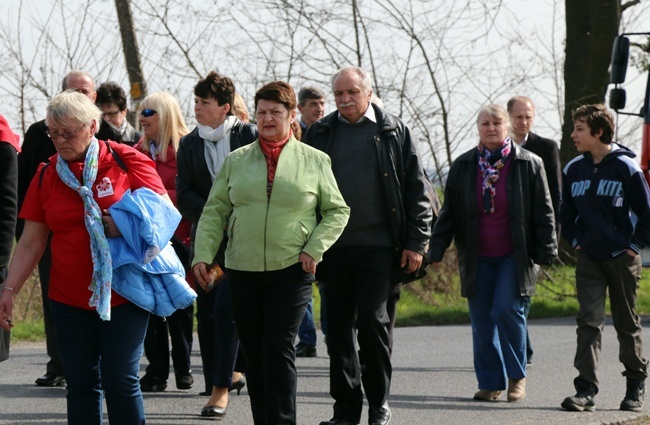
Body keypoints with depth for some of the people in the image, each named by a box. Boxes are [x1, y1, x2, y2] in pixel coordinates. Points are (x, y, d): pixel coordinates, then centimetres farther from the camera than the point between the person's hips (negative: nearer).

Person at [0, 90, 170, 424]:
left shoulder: (126, 161, -3)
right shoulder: (46, 175, 6)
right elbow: (31, 243, 8)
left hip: (123, 294, -3)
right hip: (69, 297, 3)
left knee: (121, 380, -5)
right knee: (81, 384, 6)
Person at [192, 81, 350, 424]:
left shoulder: (314, 161, 4)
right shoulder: (236, 161, 9)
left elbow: (337, 211, 8)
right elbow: (214, 212, 8)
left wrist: (314, 249, -5)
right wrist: (203, 254, -5)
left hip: (292, 270, -3)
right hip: (243, 270, 3)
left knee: (279, 350, -10)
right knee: (253, 354, 6)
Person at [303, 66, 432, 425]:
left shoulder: (393, 132, 4)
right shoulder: (320, 134, 10)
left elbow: (416, 190, 4)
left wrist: (416, 243, -2)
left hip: (377, 247, -3)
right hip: (333, 247, 3)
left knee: (372, 321, -8)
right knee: (338, 327, 5)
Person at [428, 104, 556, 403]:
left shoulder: (529, 164, 0)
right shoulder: (463, 166, 7)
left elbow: (543, 211, 3)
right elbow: (449, 211, 11)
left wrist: (545, 251, -2)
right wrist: (437, 249, 6)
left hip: (514, 256, -3)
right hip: (477, 258, 3)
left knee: (507, 310, -14)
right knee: (482, 322, 2)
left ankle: (517, 375, 3)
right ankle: (490, 383, 11)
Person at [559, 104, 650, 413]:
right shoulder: (573, 170, 5)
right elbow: (566, 212, 19)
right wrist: (575, 240, 7)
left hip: (622, 259, -3)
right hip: (589, 259, 3)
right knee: (589, 322, -7)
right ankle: (586, 390, -12)